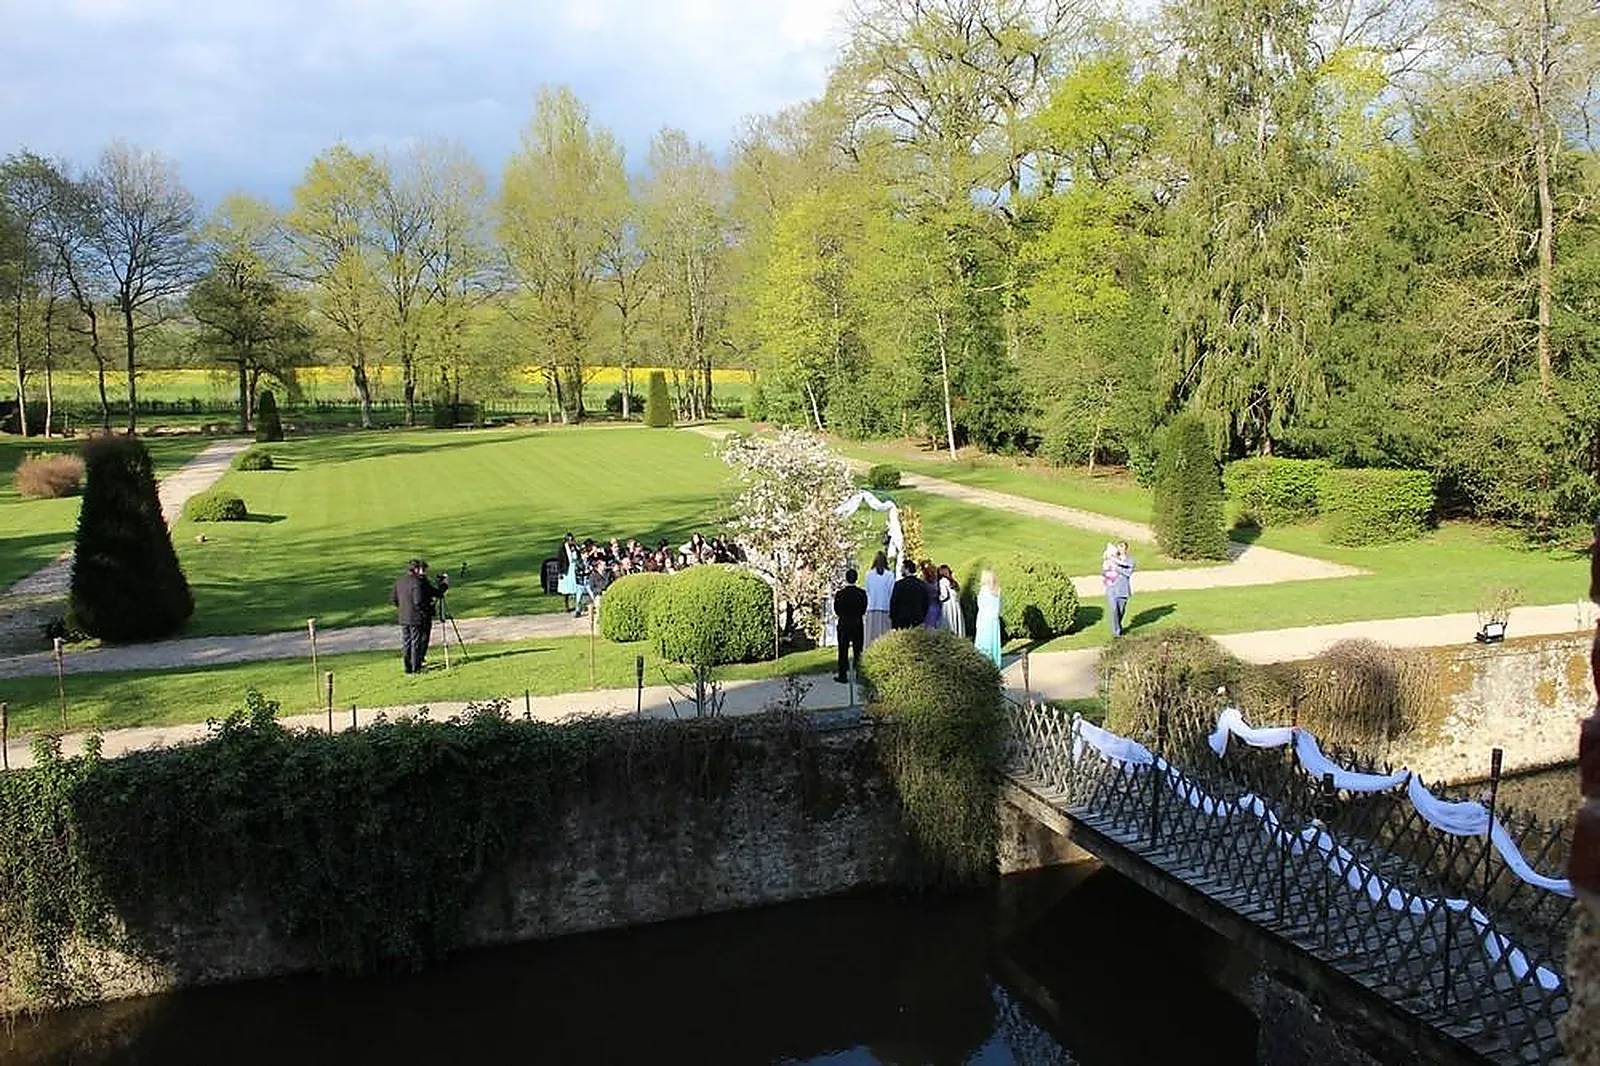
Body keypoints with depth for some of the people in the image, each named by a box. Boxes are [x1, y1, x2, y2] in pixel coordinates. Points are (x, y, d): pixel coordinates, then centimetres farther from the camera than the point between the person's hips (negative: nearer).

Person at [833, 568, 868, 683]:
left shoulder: (840, 594, -11)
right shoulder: (862, 593, -7)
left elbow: (836, 611, -4)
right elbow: (864, 610, 1)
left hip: (844, 625, -1)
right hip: (858, 625, 2)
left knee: (843, 650, 6)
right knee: (858, 650, 10)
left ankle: (842, 675, 7)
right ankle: (859, 673, 13)